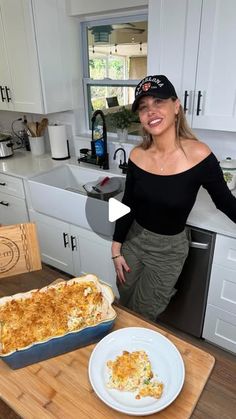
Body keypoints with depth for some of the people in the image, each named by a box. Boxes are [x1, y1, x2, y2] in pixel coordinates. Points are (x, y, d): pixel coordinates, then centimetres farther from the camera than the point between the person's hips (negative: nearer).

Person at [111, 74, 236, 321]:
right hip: (133, 239, 4)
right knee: (125, 306, 24)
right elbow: (127, 205, -1)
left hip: (168, 249, -3)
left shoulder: (198, 155, -21)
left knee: (143, 317, 13)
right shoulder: (137, 155, -11)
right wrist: (116, 248, 2)